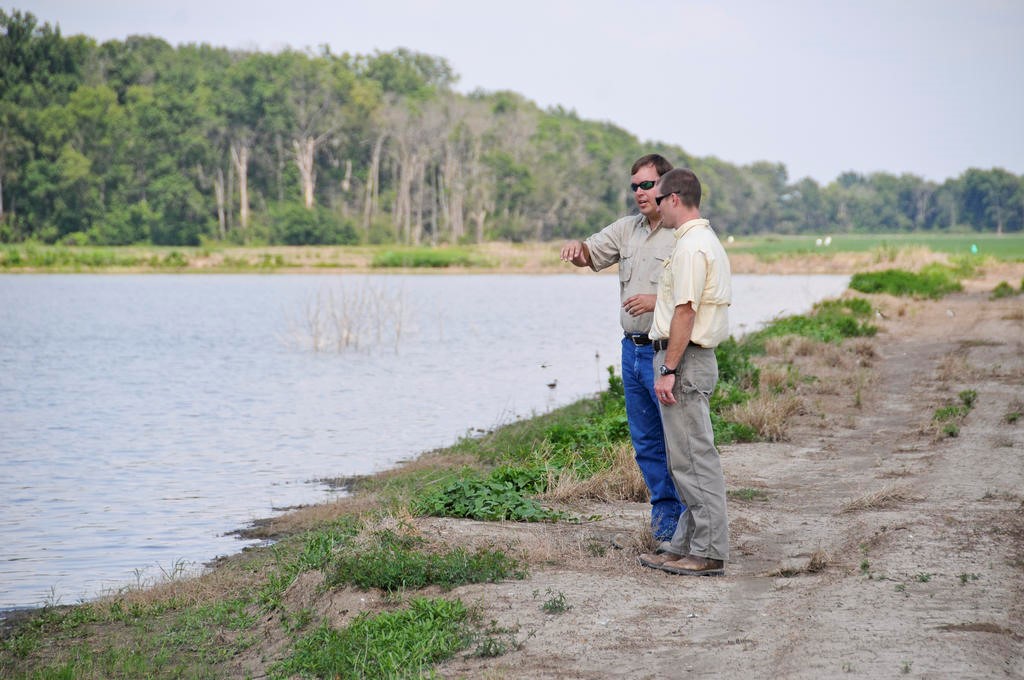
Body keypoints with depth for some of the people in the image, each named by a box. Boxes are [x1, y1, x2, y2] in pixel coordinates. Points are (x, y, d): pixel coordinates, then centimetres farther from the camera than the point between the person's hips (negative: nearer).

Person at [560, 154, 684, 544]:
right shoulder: (627, 229, 14)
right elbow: (591, 254, 15)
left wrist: (658, 302, -23)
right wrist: (577, 248, -8)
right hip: (633, 348, 8)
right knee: (646, 443, 12)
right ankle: (665, 519, 22)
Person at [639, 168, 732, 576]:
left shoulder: (690, 247, -15)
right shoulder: (709, 242, 19)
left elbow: (685, 312, -21)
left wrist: (668, 370, -21)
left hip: (684, 360, -11)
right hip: (695, 359, 11)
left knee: (695, 458, -8)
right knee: (688, 458, 13)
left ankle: (709, 553, -6)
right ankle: (686, 546, 19)